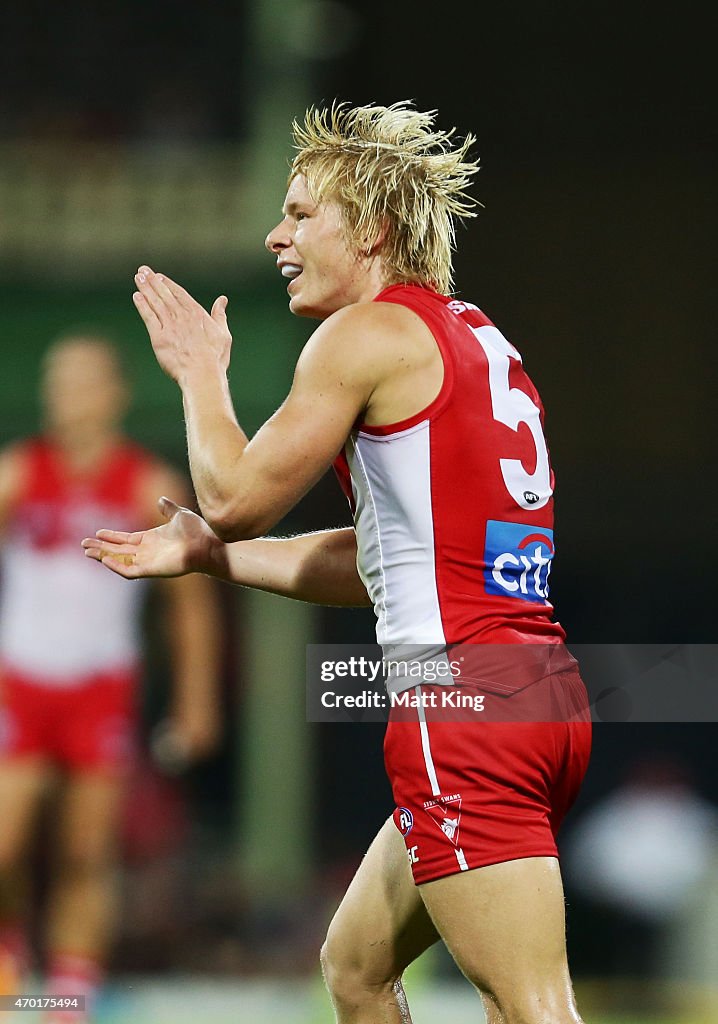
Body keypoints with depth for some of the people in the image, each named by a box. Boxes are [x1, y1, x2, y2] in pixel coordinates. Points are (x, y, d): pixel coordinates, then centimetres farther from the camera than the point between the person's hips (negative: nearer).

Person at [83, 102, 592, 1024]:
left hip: (463, 707, -10)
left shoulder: (367, 334, -6)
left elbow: (236, 497, -3)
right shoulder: (474, 340, 21)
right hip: (544, 696, 10)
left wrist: (200, 371, 14)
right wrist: (204, 555, 30)